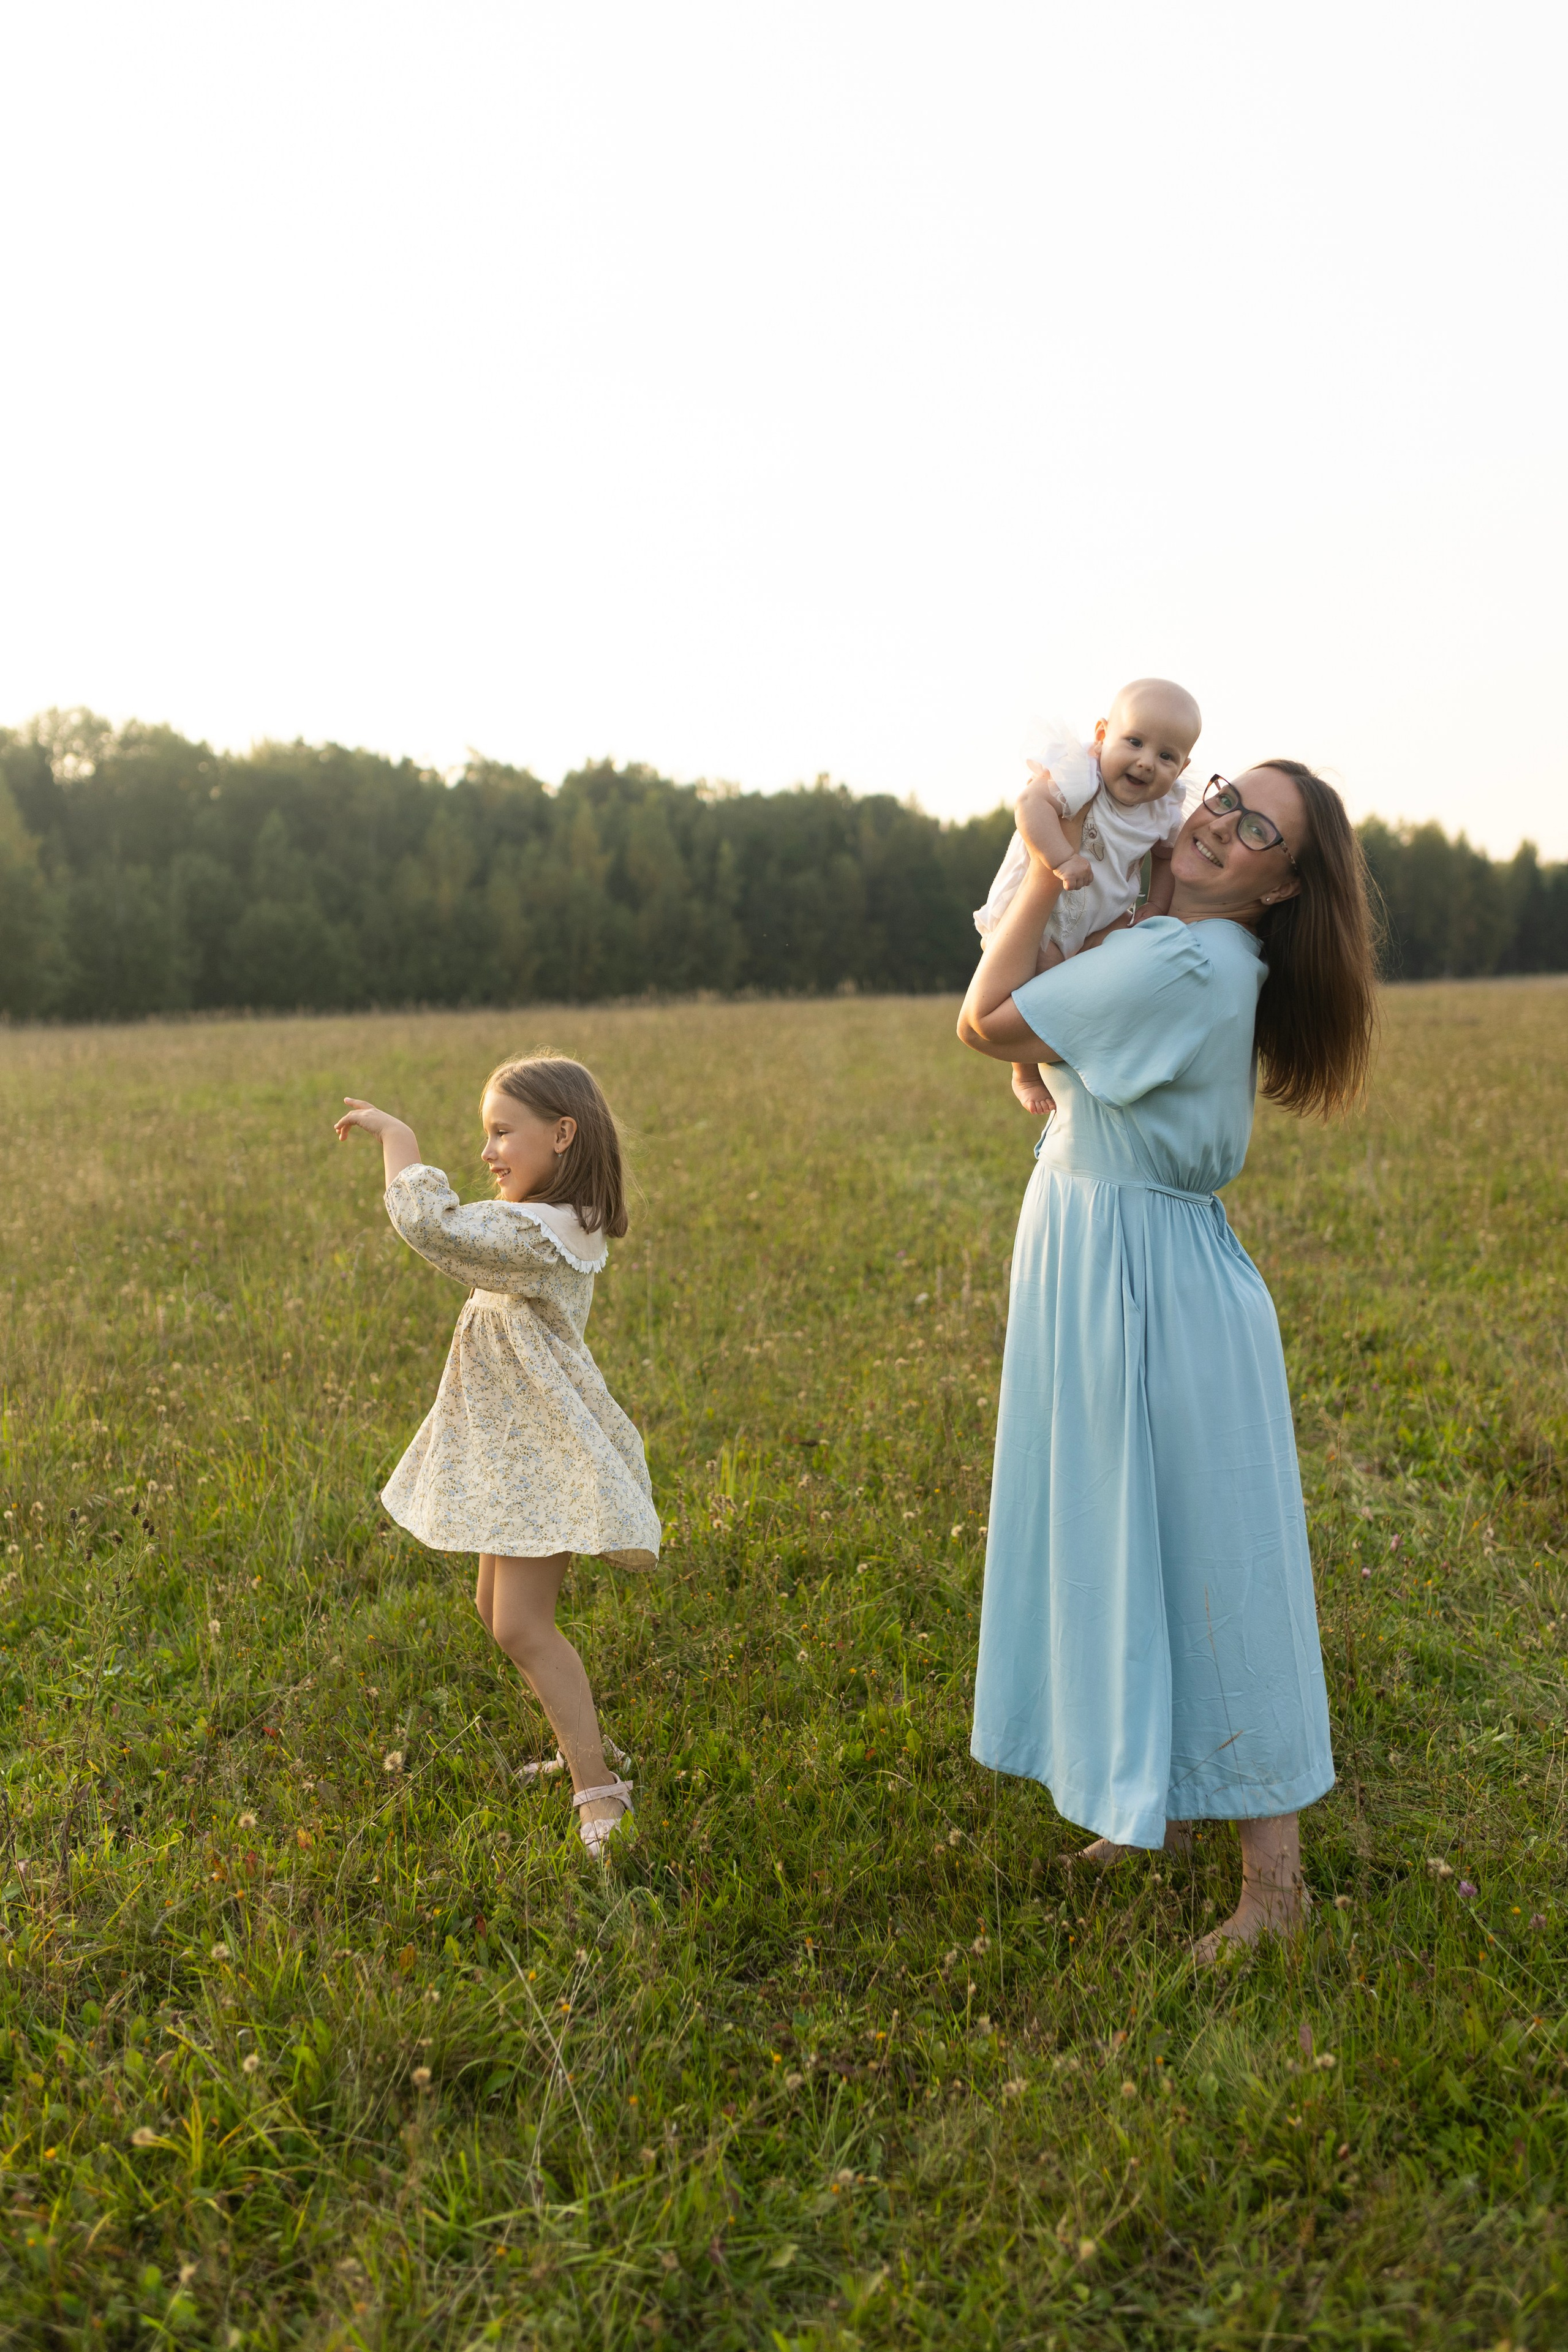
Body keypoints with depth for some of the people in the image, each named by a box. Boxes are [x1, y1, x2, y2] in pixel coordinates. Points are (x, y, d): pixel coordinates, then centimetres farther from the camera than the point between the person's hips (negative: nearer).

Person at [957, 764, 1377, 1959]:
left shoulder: (1183, 966, -22)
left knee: (1204, 1563, 0)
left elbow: (985, 1023, -17)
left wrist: (1046, 863, -10)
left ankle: (1275, 1875, 15)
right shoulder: (1197, 955, 8)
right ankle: (1163, 1794, 37)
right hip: (1098, 1265, 10)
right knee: (1131, 1547, 19)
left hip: (1150, 1284, -10)